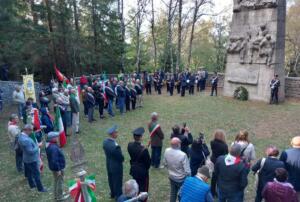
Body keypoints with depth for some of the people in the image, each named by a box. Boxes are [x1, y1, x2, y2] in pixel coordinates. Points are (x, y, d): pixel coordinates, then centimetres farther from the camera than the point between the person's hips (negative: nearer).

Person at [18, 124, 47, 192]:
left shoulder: (21, 136, -1)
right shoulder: (26, 140, -33)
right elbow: (31, 151, -30)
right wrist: (37, 146, -18)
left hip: (26, 159, 9)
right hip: (32, 160, -9)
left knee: (29, 173, 24)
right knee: (36, 174, 5)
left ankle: (32, 184, 42)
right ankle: (40, 188, 18)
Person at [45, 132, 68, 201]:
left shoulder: (49, 145, 0)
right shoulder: (54, 148, -32)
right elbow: (54, 161, -32)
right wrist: (58, 169, -23)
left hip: (53, 167, 10)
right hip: (57, 168, -10)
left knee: (56, 181, 25)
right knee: (60, 182, 9)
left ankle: (56, 195, 41)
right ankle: (59, 197, 25)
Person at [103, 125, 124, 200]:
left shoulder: (105, 141, -12)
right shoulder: (115, 146, -37)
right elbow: (121, 158, -24)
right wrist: (121, 160, -2)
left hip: (108, 165, 8)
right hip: (116, 167, -8)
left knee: (111, 181, 26)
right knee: (117, 183, 14)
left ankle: (113, 194, 48)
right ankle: (118, 197, 34)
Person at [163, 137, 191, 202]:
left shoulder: (167, 151, -15)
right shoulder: (183, 155, -32)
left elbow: (165, 164, 1)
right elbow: (187, 171, -25)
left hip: (171, 177, 5)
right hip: (181, 179, -5)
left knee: (173, 193, 23)